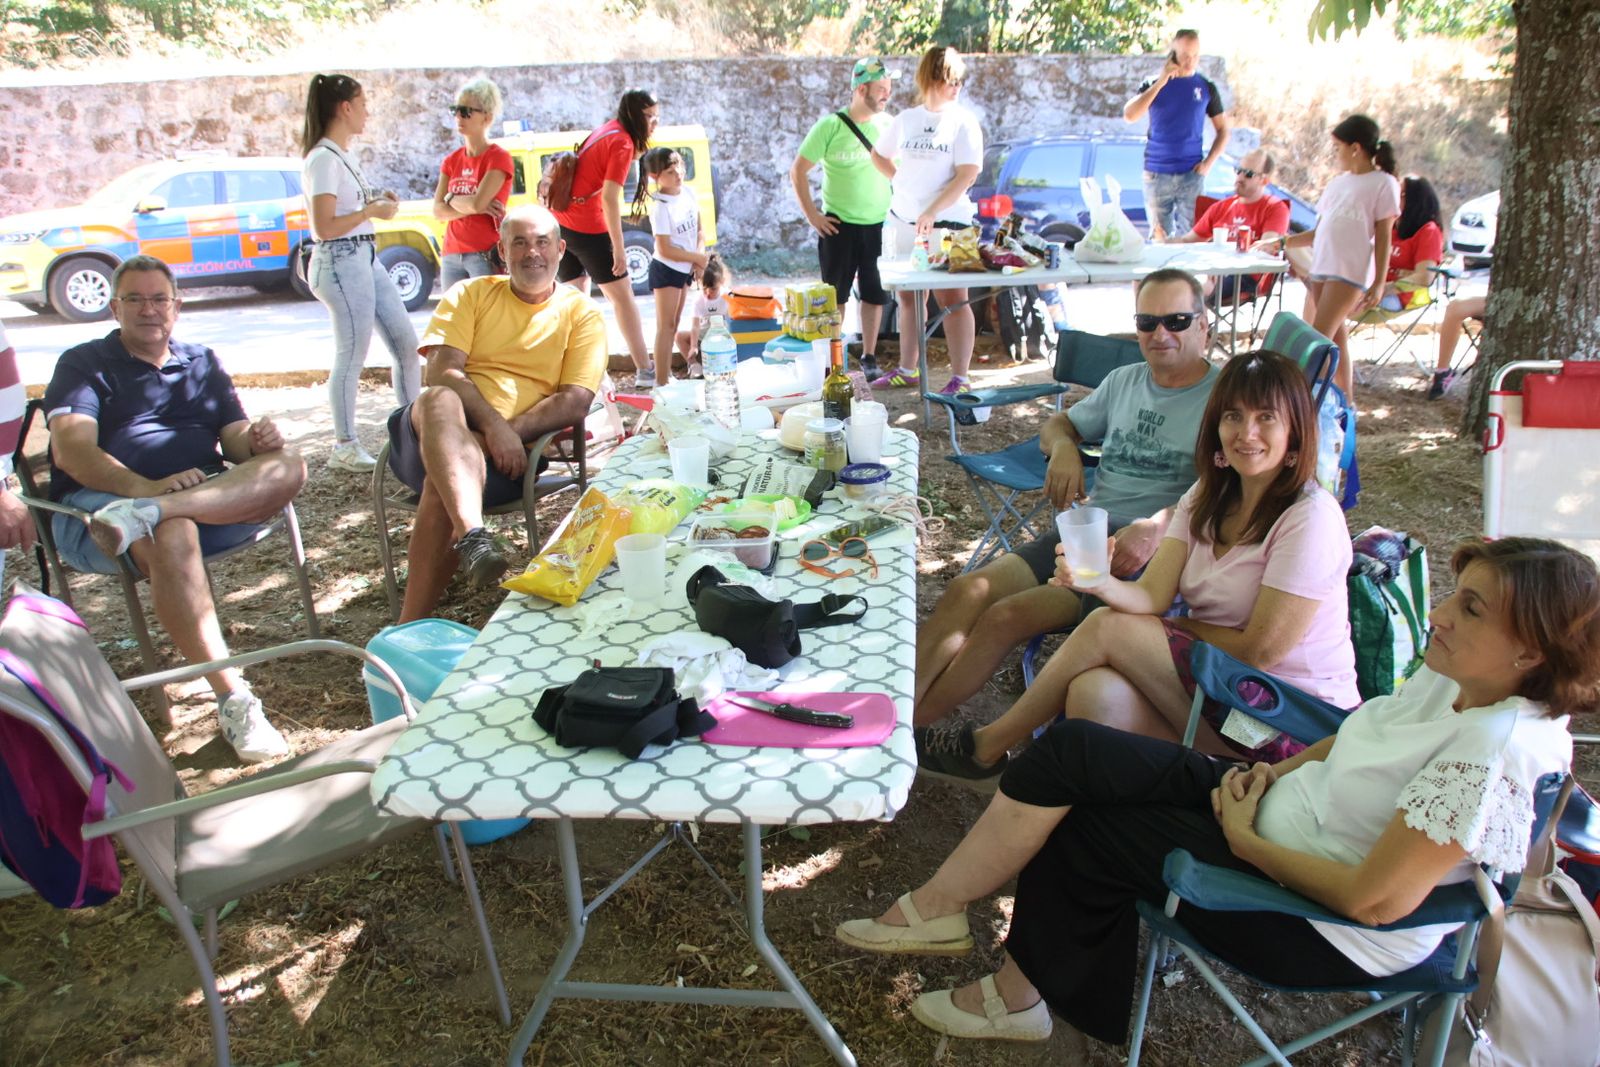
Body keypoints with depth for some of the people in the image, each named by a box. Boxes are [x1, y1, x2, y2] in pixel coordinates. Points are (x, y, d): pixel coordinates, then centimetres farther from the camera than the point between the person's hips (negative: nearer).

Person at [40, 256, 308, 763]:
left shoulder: (202, 362, 25)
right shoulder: (83, 364, 12)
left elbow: (236, 441, 14)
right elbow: (71, 451, -6)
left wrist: (258, 440, -14)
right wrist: (146, 486, -26)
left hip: (213, 500, 4)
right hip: (98, 504, -3)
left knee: (288, 467, -25)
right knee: (172, 536, -40)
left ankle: (147, 515, -46)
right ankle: (232, 698, -43)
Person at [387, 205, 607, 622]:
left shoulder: (582, 313, 12)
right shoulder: (471, 294, 16)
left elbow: (577, 401, -1)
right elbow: (442, 370, -2)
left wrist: (510, 432, -16)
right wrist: (492, 424, -19)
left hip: (509, 448, -1)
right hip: (439, 429, 2)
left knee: (442, 483, -32)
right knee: (439, 399, -34)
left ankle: (411, 629, -28)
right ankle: (472, 535, -54)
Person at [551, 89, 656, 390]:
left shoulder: (604, 132, 15)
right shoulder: (622, 142, -11)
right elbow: (610, 198, -18)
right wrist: (619, 249, -18)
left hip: (561, 222, 8)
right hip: (587, 227, -8)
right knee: (621, 295, 1)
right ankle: (644, 370, 4)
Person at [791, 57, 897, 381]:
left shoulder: (888, 124, 3)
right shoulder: (830, 126, -8)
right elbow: (798, 171, -4)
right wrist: (812, 214, -8)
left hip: (879, 224, 3)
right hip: (840, 225, -3)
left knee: (875, 294, 7)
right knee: (836, 294, 5)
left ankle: (869, 357, 19)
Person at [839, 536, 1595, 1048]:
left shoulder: (1502, 750, -27)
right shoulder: (1451, 677, -1)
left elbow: (1376, 899, -28)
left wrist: (1246, 840, -16)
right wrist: (1268, 771, 0)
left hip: (1322, 926, -8)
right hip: (1276, 808, 8)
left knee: (1079, 825, -7)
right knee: (1072, 751, -5)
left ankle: (937, 907, 18)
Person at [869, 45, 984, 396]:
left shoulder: (963, 121, -3)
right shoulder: (906, 119, 9)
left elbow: (967, 174, -13)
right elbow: (878, 155, 24)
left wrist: (932, 211, -22)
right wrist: (900, 182, 9)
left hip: (946, 223, -5)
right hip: (903, 222, 5)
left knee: (952, 299, -6)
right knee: (908, 297, 12)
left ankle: (959, 377, -2)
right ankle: (907, 370, 24)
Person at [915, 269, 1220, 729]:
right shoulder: (1124, 381, 20)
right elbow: (1058, 423, 32)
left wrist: (1155, 528, -28)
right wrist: (1063, 446, 7)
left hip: (1146, 557, -6)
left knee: (1005, 618, -26)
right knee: (967, 591, -20)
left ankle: (906, 727, -20)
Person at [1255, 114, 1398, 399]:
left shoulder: (1383, 184, 0)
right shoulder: (1339, 182, 19)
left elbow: (1383, 237, -3)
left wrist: (1379, 284, -8)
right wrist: (1281, 242, 18)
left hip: (1350, 273, -7)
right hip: (1320, 269, 7)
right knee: (1335, 341, 8)